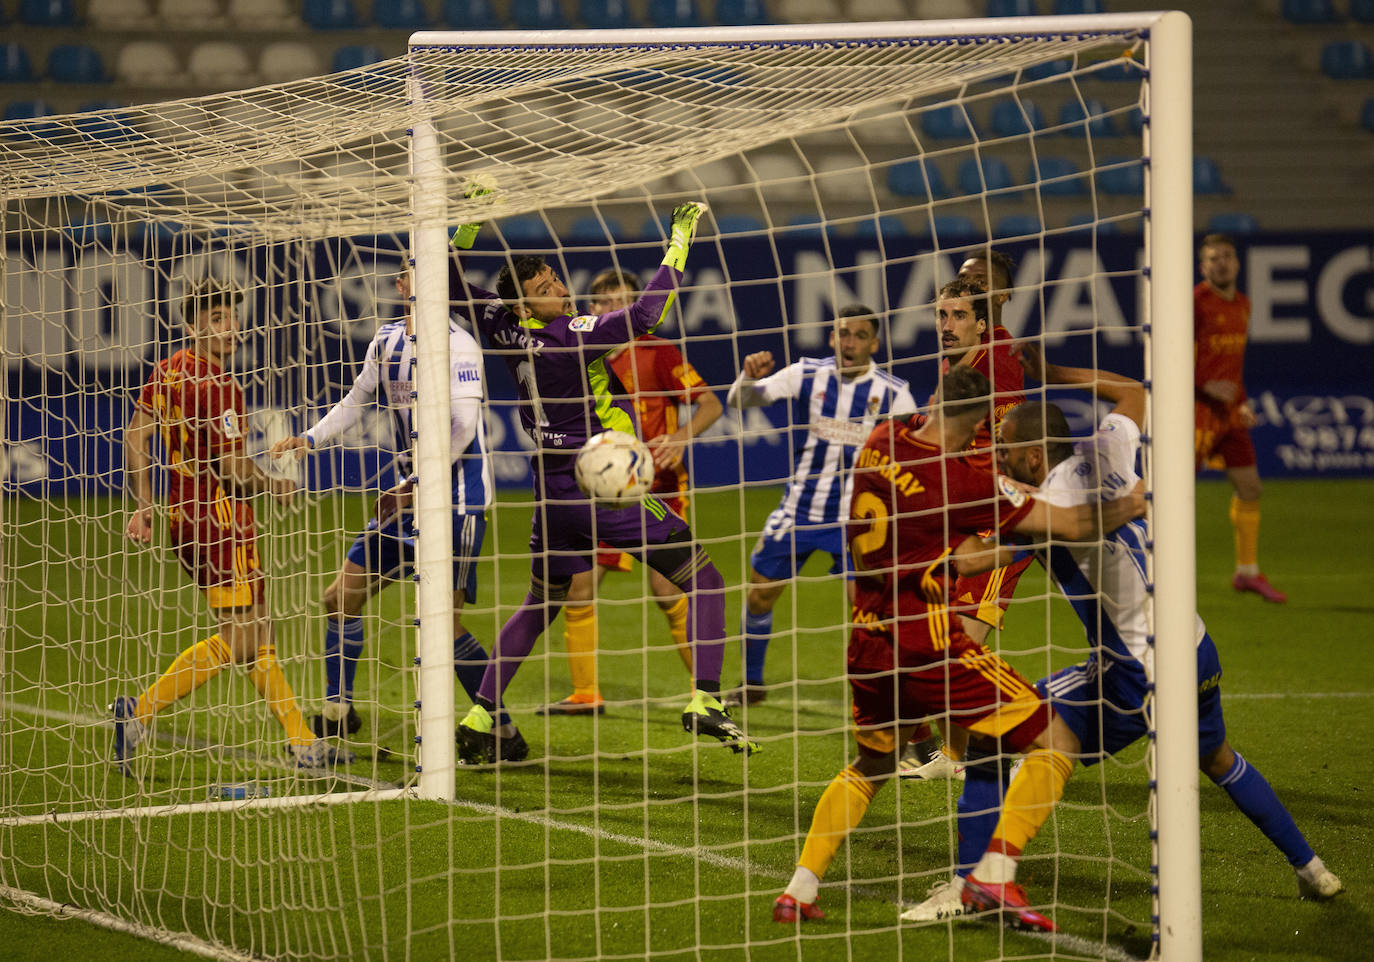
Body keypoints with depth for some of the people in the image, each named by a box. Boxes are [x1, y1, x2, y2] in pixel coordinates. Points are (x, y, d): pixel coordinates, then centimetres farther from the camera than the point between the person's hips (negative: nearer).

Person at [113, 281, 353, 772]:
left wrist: (143, 505, 14)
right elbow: (232, 470, -18)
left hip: (185, 512, 10)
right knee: (237, 640, -6)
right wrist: (274, 486, 0)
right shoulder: (217, 387, -18)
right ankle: (139, 710, -10)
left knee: (258, 633, 12)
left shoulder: (166, 372, 8)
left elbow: (135, 437, 10)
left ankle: (302, 743, 14)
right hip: (219, 516, -10)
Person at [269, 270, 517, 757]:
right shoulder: (386, 341, 10)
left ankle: (503, 731, -2)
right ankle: (337, 711, 23)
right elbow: (357, 400, 26)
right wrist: (309, 439, 15)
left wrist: (414, 485, -19)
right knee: (343, 593, 8)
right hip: (411, 492, 8)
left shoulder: (455, 343, -13)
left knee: (445, 620, -13)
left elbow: (463, 429, -19)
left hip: (456, 494, -8)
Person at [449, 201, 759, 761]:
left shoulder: (507, 331, 0)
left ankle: (480, 718, 16)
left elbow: (454, 284, 12)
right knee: (704, 583, 0)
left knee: (539, 605, 24)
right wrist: (679, 242, -22)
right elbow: (645, 315, -29)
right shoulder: (570, 335, -19)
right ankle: (705, 702, -14)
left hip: (552, 492, 7)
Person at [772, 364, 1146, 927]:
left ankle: (799, 889, 18)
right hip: (927, 646, -7)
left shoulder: (881, 443, 3)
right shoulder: (963, 482, -14)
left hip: (867, 643, 7)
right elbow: (1072, 526, -7)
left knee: (871, 765, 28)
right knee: (1052, 742, 2)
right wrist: (1135, 505, 10)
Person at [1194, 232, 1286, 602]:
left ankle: (1248, 572, 22)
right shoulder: (1194, 303, -13)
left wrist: (1242, 402, 16)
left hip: (1227, 411, 8)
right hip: (1196, 409, -8)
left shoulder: (1241, 304, 13)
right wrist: (1207, 386, -25)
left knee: (1249, 487, 10)